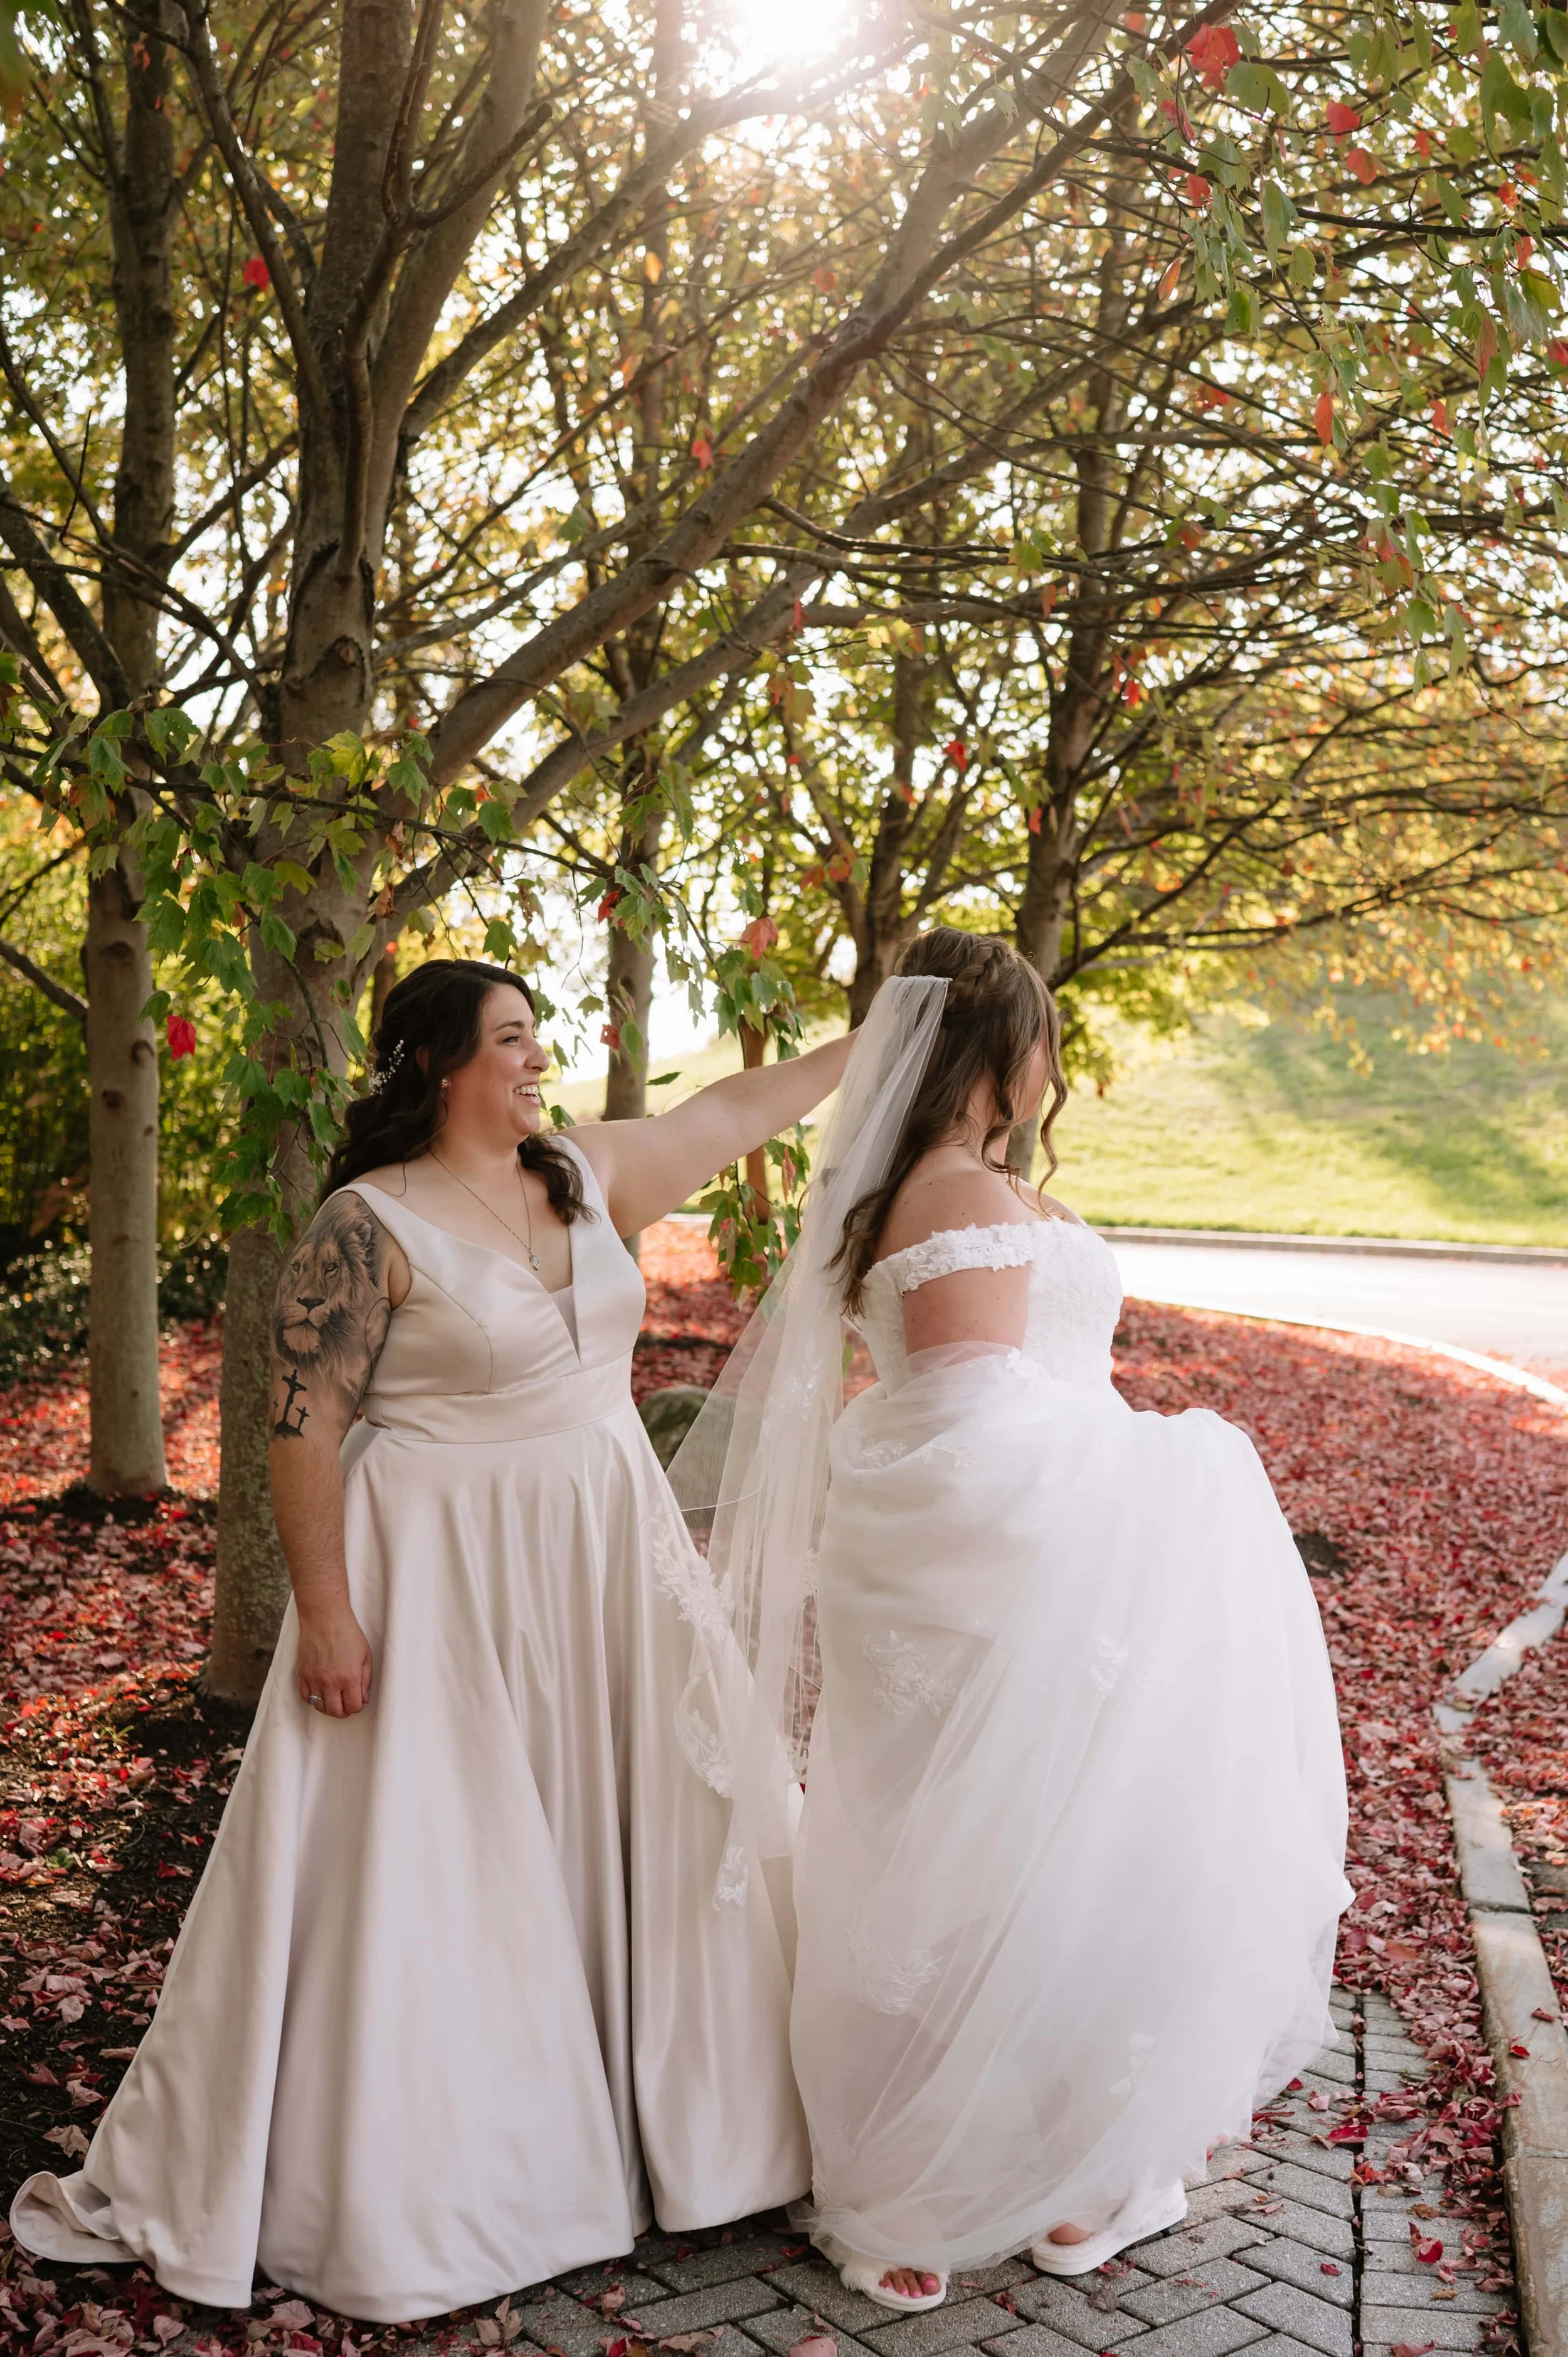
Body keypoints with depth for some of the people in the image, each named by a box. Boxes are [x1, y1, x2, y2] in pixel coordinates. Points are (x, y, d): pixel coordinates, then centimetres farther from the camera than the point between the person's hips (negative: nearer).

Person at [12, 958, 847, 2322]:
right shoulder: (370, 1225, -14)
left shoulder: (582, 1173, 5)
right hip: (442, 1588, -7)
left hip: (610, 1560, 7)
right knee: (418, 1878, 2)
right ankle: (399, 2180, 19)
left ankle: (658, 2113, 34)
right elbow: (304, 1428, -16)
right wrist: (329, 1616, -18)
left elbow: (731, 1114, 14)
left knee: (653, 1827, 15)